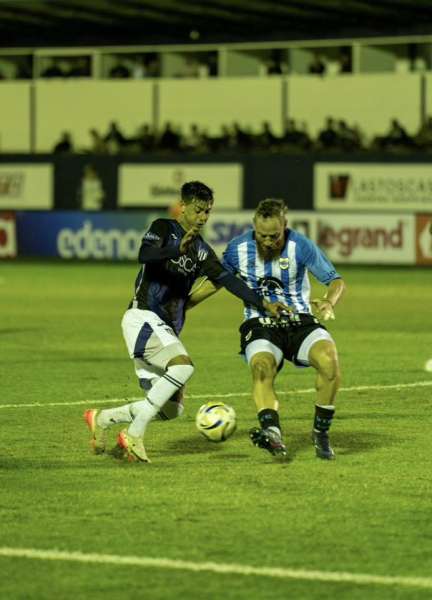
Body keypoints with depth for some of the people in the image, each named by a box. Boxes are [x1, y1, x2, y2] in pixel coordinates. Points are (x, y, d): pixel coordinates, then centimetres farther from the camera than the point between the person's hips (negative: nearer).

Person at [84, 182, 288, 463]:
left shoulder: (201, 250, 17)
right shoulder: (164, 229, -2)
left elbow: (227, 279, 15)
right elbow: (145, 255, -21)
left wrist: (263, 304, 6)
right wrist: (178, 250, -38)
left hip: (167, 329, 8)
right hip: (144, 317, -8)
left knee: (172, 408, 2)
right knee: (183, 365, -30)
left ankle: (102, 418, 17)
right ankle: (135, 433, -24)